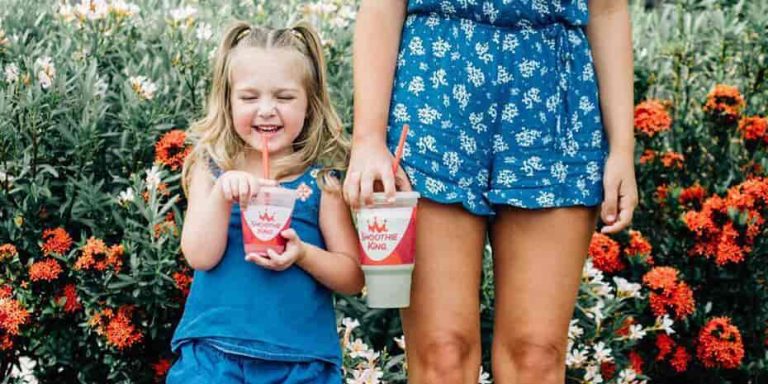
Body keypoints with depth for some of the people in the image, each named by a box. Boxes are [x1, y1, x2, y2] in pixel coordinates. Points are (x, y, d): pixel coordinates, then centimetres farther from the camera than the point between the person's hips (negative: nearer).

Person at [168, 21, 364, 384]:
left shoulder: (321, 181, 1)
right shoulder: (211, 170, 4)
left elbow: (353, 277, 2)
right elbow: (200, 256, -6)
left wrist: (303, 254, -16)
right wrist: (222, 193, -19)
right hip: (213, 350, 1)